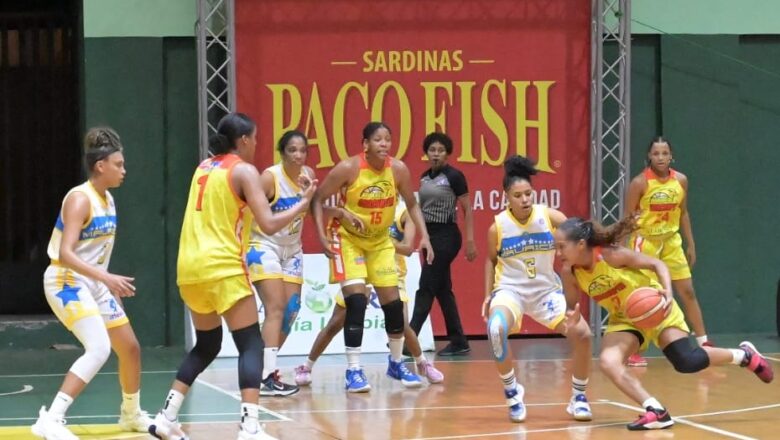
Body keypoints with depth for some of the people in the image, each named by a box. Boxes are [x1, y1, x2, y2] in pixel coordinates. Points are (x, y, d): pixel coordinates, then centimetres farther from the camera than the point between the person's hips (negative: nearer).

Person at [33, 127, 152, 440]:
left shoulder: (108, 200, 9)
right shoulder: (80, 199, -18)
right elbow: (65, 254, -27)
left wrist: (110, 285, 23)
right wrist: (106, 277, -36)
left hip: (94, 284, 9)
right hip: (66, 281, -9)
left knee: (130, 348, 17)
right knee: (99, 349, -28)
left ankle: (131, 414, 41)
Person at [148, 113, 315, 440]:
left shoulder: (205, 167, 16)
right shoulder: (243, 170, -5)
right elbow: (269, 224, -12)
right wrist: (304, 202, -1)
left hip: (190, 268, 7)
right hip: (223, 268, -7)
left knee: (206, 345, 20)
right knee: (251, 346, -4)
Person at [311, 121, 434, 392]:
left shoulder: (398, 169, -12)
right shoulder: (349, 168, -22)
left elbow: (411, 204, 3)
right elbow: (318, 199, -15)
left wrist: (424, 237, -6)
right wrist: (322, 236, -25)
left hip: (381, 241, 4)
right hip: (348, 239, -4)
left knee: (393, 302, 4)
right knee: (356, 301, -17)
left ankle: (396, 363, 24)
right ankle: (353, 371, -10)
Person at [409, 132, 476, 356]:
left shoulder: (454, 176, -9)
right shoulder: (425, 177, 11)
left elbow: (467, 211, -9)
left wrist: (470, 241, -13)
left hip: (446, 236, -8)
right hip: (431, 235, 8)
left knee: (426, 289, -9)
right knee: (442, 290, 9)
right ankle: (458, 342, 13)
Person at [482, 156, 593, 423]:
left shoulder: (550, 217, -11)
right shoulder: (498, 227, -9)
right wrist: (488, 295, 4)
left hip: (547, 290, 2)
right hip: (510, 290, -2)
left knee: (582, 334, -15)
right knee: (496, 328, -34)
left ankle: (578, 398, 10)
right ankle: (512, 392, -11)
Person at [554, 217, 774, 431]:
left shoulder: (611, 255, -27)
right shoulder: (571, 274, -13)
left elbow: (657, 264, -21)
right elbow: (572, 304, 0)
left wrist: (668, 293, -37)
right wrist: (570, 319, -25)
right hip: (624, 318, 5)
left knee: (687, 362, -16)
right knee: (607, 362, -22)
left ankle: (744, 355, 11)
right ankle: (656, 411, -19)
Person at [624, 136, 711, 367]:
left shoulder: (681, 180, -2)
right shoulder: (640, 182, -15)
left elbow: (683, 213, 10)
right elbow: (627, 218, -11)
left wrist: (691, 245, 10)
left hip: (671, 242, 5)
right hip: (645, 242, -5)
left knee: (688, 292, 6)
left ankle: (703, 343, 14)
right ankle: (632, 351, 5)